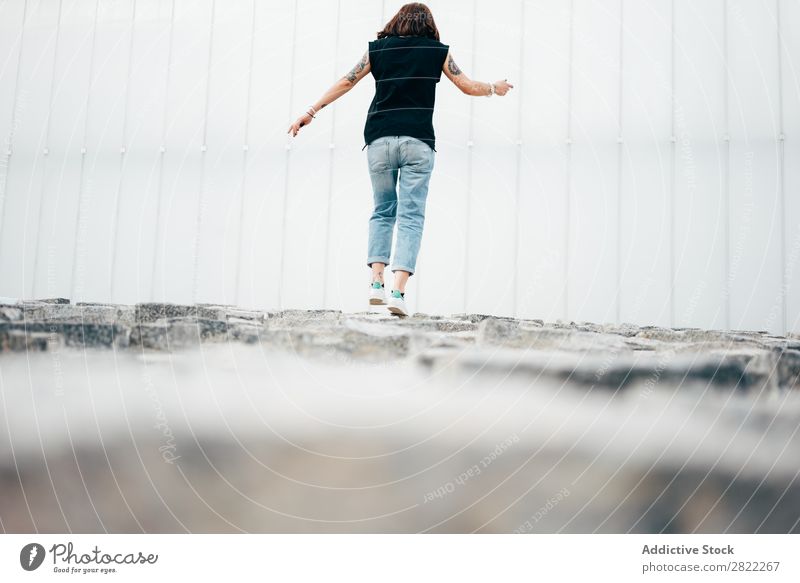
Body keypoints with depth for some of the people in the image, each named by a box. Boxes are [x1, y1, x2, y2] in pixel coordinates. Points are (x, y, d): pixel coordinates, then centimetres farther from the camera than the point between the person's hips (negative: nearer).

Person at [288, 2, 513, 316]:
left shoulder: (377, 48, 12)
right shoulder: (438, 51, 10)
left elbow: (345, 83, 13)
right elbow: (469, 87, 17)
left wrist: (310, 113, 20)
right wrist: (495, 88, 37)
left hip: (379, 140, 2)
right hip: (417, 141, -2)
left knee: (382, 212, 15)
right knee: (411, 216, -2)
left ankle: (376, 284, 1)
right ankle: (398, 291, -13)